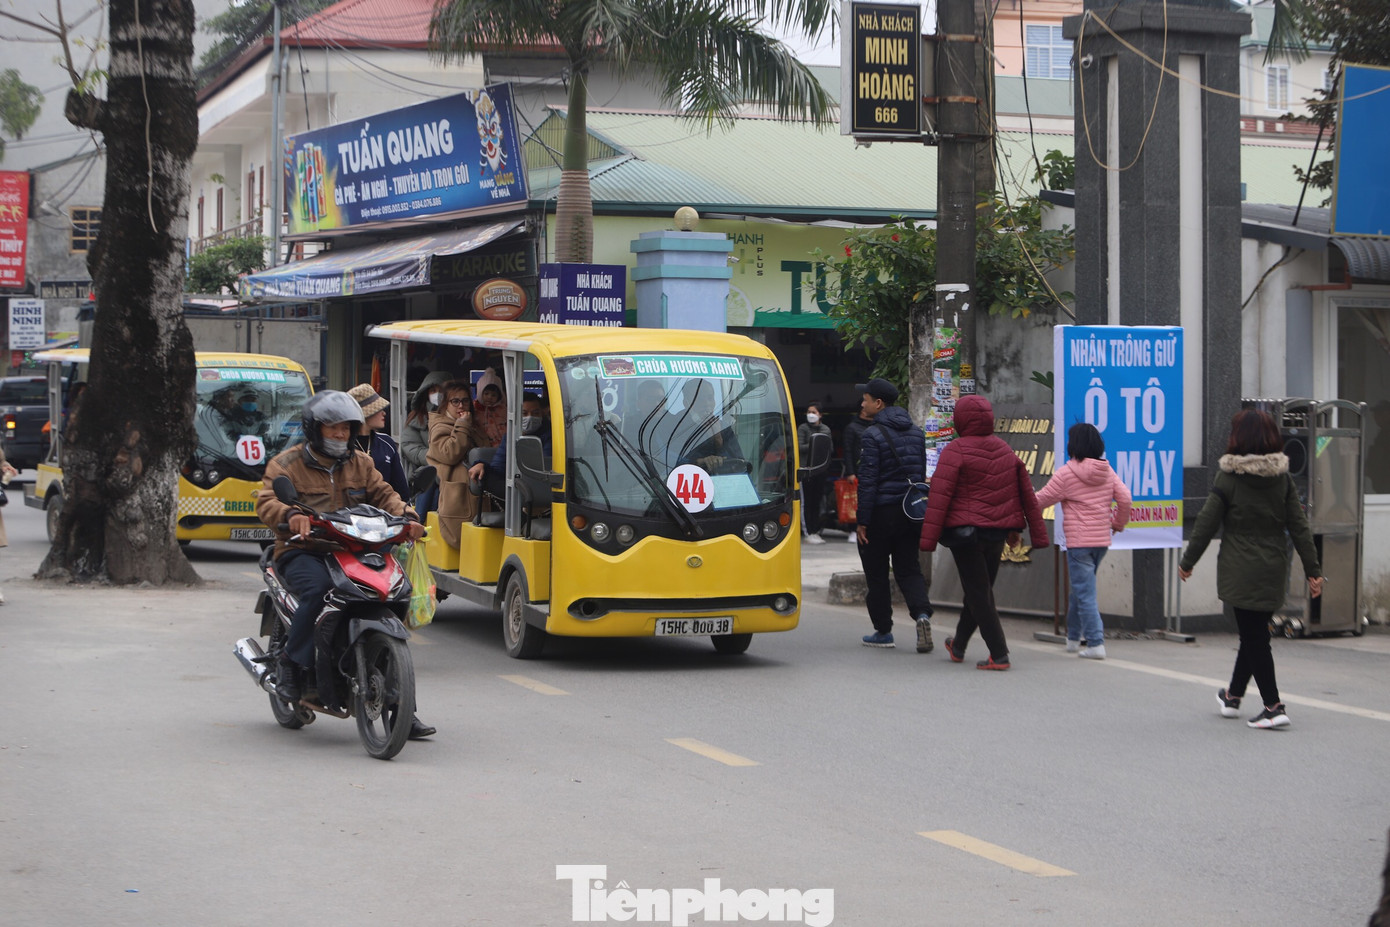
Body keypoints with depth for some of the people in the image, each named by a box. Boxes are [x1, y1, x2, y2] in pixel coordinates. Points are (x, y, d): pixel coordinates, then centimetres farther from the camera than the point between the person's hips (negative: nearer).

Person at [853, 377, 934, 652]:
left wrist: (862, 521, -13)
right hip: (910, 513, 6)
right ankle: (922, 613, -14)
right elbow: (922, 475, 14)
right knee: (908, 568, 10)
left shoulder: (873, 435, -13)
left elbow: (868, 481, -16)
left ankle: (883, 631, 12)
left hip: (881, 513, -6)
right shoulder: (915, 433, 9)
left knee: (876, 573, 7)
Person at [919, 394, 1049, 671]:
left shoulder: (956, 451, -11)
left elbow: (940, 496, -16)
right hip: (997, 533, 6)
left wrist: (928, 538, -17)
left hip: (966, 531, -6)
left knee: (978, 593, -2)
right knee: (981, 589, 18)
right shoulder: (1006, 451, 8)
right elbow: (1027, 494, 10)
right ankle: (958, 645, 35)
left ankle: (999, 655, -7)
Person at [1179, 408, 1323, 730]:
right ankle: (1233, 696, 34)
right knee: (1253, 633, 18)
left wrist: (1187, 562, 6)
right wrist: (1313, 569, 6)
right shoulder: (1282, 478, 4)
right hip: (1274, 569, 5)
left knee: (1254, 636, -2)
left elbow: (1206, 525, -6)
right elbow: (1299, 526, 3)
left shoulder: (1228, 478, -10)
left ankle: (1274, 706, -8)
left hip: (1241, 571, -5)